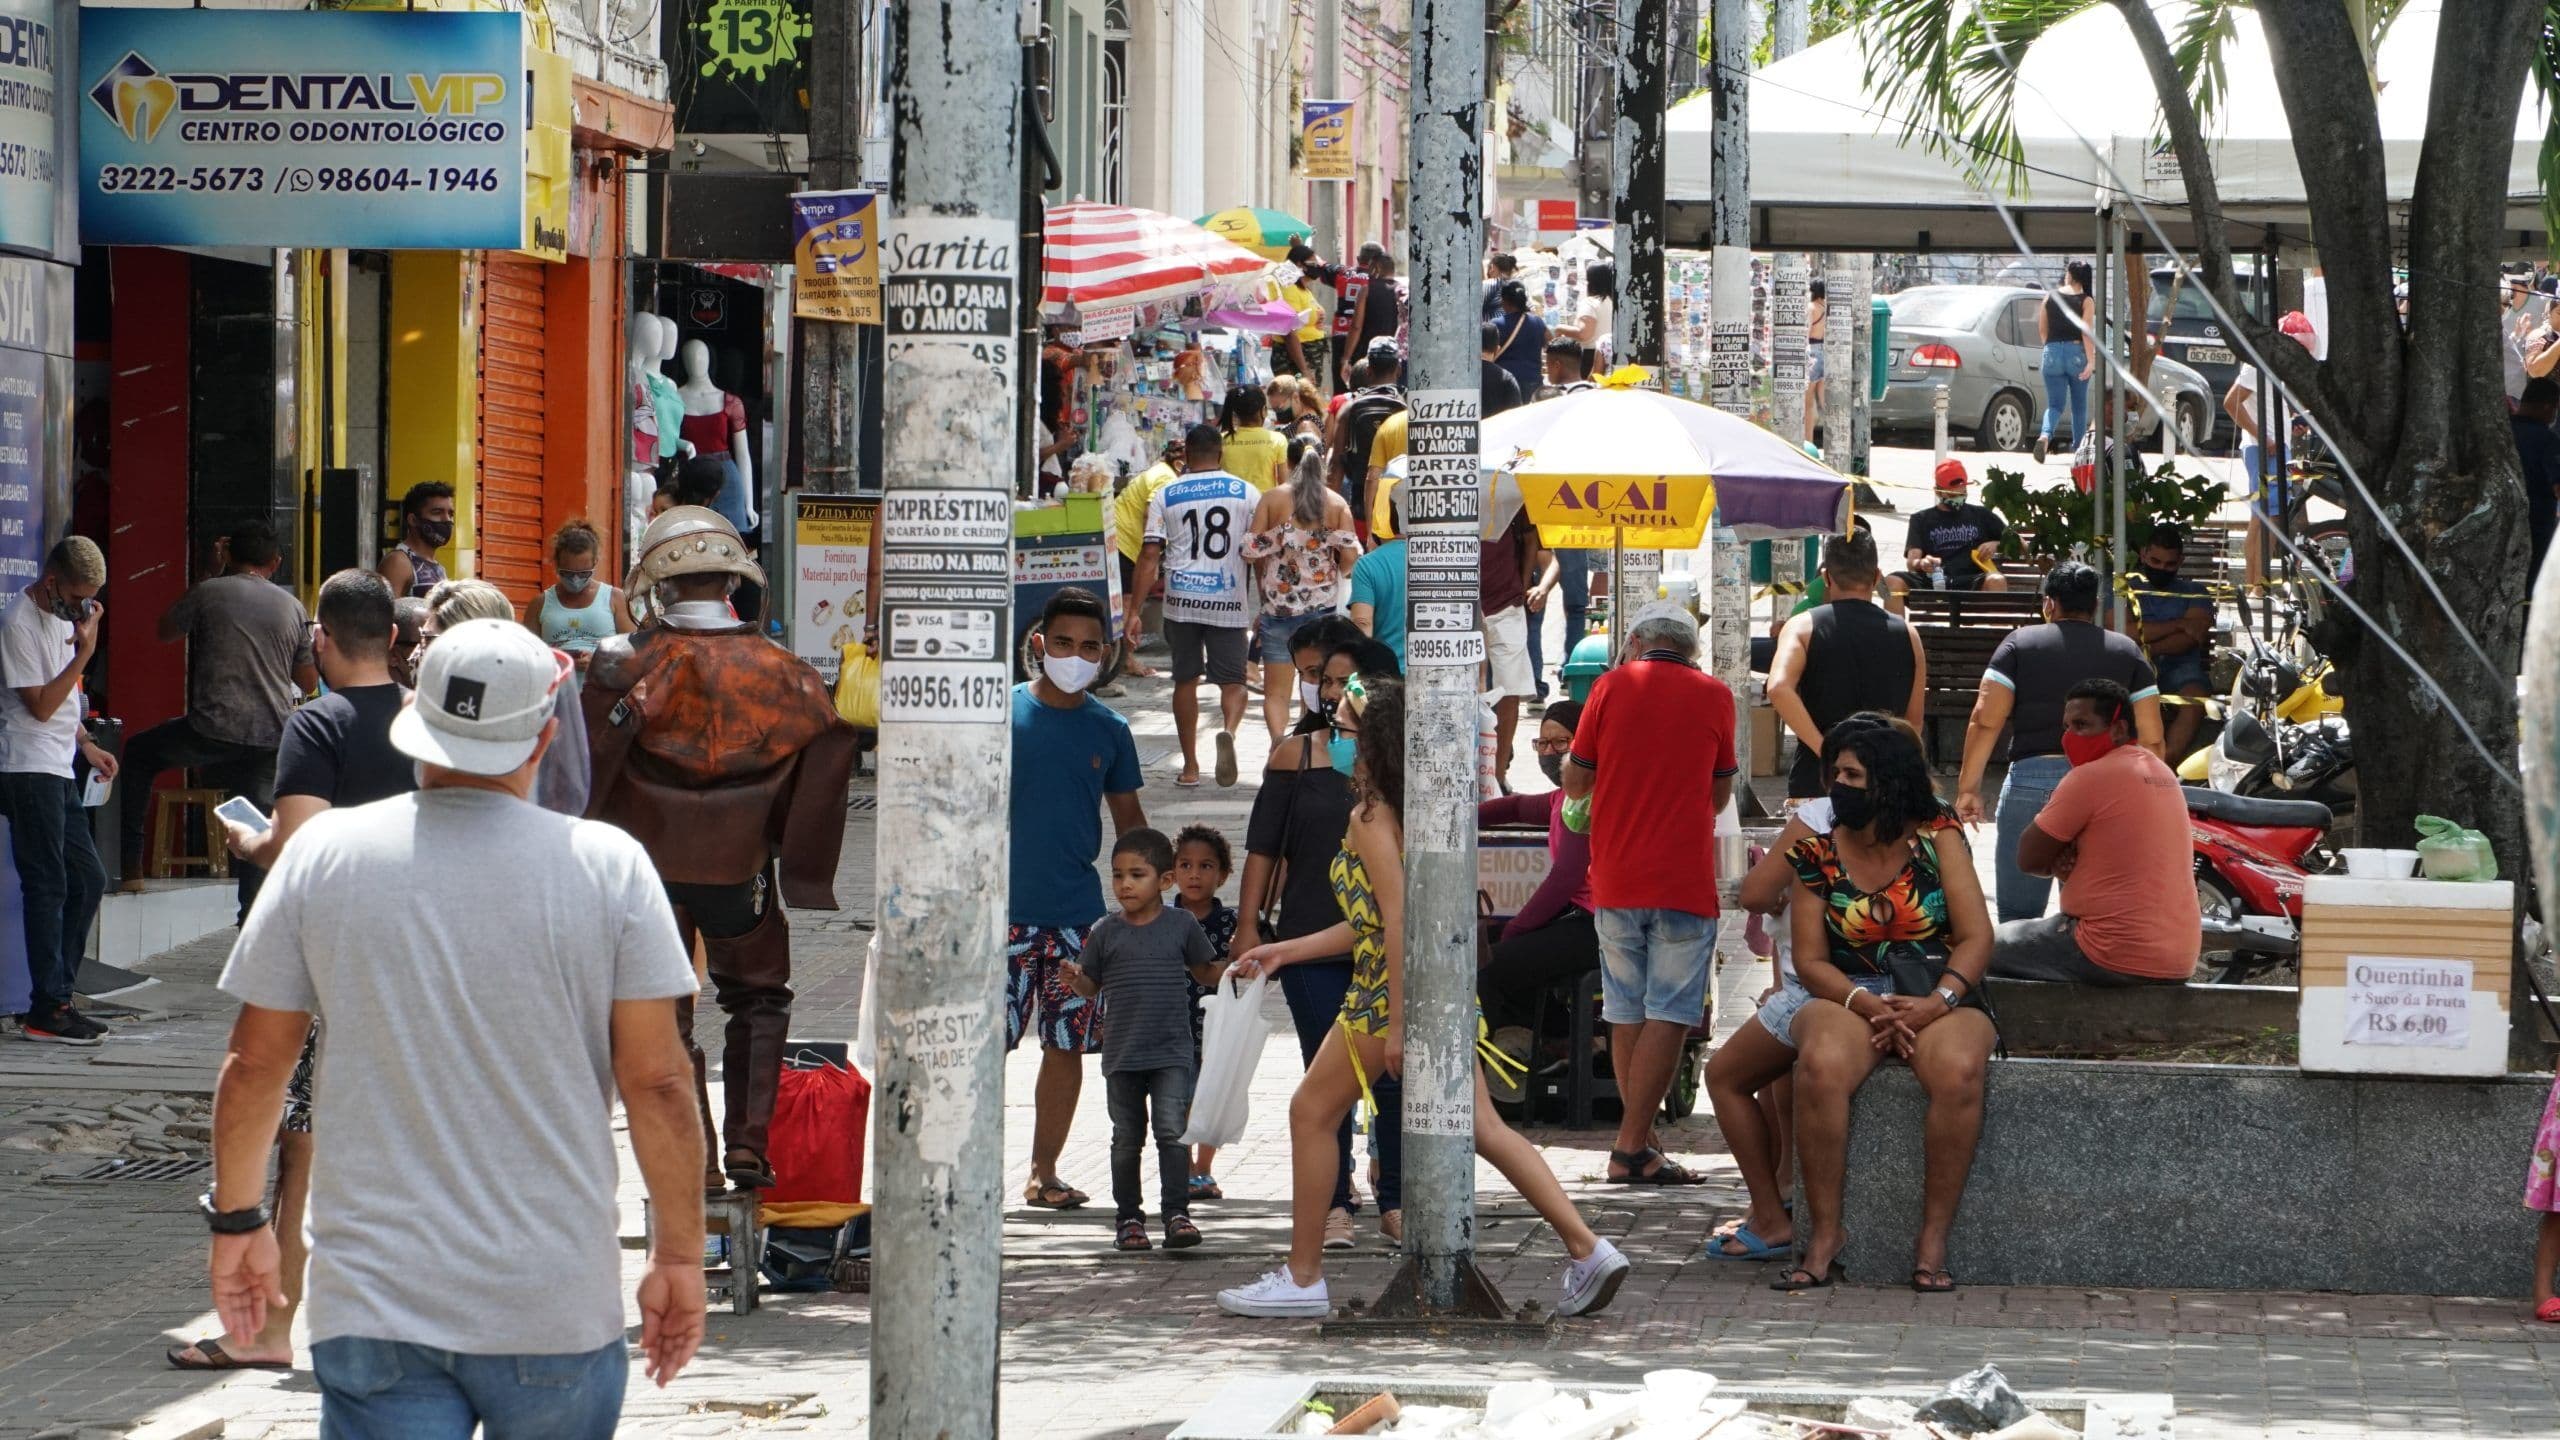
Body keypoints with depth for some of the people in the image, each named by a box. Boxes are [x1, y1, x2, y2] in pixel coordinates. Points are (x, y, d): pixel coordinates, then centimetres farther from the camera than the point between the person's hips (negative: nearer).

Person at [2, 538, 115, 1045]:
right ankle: (47, 1011, -7)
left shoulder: (64, 616, 15)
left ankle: (53, 997, 15)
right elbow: (41, 705, -17)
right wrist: (84, 651, -19)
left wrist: (86, 745, 16)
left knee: (88, 879, 9)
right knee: (47, 885, -9)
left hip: (57, 773, 9)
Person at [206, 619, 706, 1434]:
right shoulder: (609, 867, -4)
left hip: (373, 1305, 0)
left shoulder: (324, 854, 0)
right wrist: (679, 1254, 6)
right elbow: (656, 1082, -4)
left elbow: (254, 1063, 6)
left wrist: (238, 1219, 19)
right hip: (558, 1307, 0)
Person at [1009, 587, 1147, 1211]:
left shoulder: (1109, 730, 7)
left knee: (1068, 1046, 6)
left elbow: (1128, 818, 16)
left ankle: (1044, 1173, 16)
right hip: (1006, 905, -3)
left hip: (1080, 912, 3)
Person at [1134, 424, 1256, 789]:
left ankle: (1190, 766, 15)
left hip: (1182, 599, 1)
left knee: (1186, 680, 12)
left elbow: (1150, 556, -2)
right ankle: (1228, 729, -27)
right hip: (1229, 601, -1)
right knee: (1232, 680, 5)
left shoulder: (1165, 496, 3)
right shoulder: (1245, 493, 3)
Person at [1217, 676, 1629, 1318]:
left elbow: (1397, 918, -20)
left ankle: (1303, 1278, 9)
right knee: (1481, 1127, 7)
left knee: (1311, 1112, 4)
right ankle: (1588, 1250, 0)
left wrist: (1397, 1023, -21)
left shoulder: (1370, 817, -13)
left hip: (1396, 986, -9)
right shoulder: (1399, 810, 16)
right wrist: (1287, 951, 24)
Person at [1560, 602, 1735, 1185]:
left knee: (1626, 1014, 11)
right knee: (1669, 1015, -4)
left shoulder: (1611, 686, 2)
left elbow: (1574, 783, 6)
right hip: (1684, 884, -3)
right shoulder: (1714, 696, 2)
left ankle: (1637, 1143, 15)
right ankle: (1633, 1148, -10)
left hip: (1614, 884, 3)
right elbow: (1720, 797, 11)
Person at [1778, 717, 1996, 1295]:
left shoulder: (1938, 840, 3)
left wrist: (1937, 1002, -19)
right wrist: (1868, 1006, -16)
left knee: (1958, 1072, -37)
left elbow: (1975, 937, -3)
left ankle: (1933, 1240, -27)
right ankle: (1824, 1237, -28)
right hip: (1849, 998, 1)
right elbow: (1810, 960, 2)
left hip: (1939, 1001, 0)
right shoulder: (1818, 855, 6)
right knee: (1821, 1065, -36)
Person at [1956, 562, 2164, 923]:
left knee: (2018, 914, 2)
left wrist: (1968, 788, 2)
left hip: (2032, 776, -2)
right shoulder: (2127, 652, 12)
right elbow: (2151, 737, 7)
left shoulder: (2020, 643, 6)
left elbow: (1985, 722, -2)